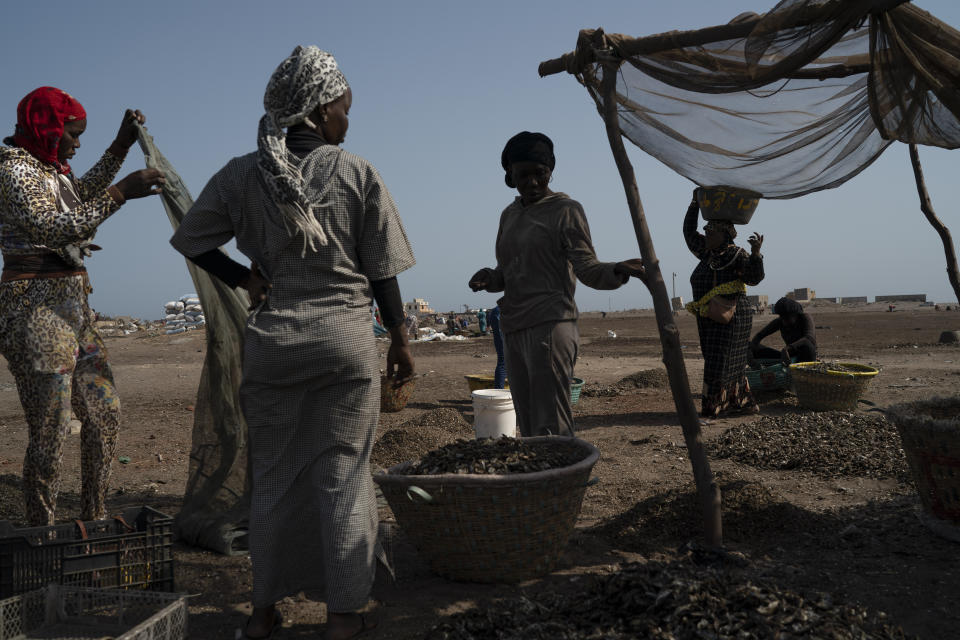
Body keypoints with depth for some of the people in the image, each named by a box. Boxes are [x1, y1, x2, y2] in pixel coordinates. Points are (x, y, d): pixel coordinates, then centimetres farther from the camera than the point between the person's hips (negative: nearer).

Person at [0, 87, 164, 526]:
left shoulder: (47, 169, 15)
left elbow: (83, 193, 35)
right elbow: (54, 228, -25)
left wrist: (122, 144, 28)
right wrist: (122, 192, -28)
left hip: (72, 308, 10)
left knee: (104, 413, 13)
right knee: (50, 431, -6)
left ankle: (94, 520, 23)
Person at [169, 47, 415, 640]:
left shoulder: (241, 174, 3)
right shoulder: (358, 173, -3)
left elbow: (192, 241, 11)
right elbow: (382, 272, -1)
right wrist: (401, 339, 8)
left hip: (271, 338, 3)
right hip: (346, 336, -2)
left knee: (273, 474, 13)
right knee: (343, 473, 6)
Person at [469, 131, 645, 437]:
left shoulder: (565, 210, 0)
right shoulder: (509, 215, 19)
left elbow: (587, 268, -8)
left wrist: (616, 271, -28)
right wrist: (487, 278, 2)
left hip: (550, 323, -7)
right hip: (514, 328, 7)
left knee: (551, 428, -13)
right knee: (527, 425, 8)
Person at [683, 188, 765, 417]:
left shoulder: (736, 255, -11)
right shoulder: (707, 253, 11)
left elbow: (754, 277, -21)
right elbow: (689, 232, 19)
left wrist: (755, 253, -36)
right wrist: (695, 204, 12)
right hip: (710, 320, 8)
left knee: (721, 363, -6)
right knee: (731, 364, 14)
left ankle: (711, 410, -2)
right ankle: (744, 403, 24)